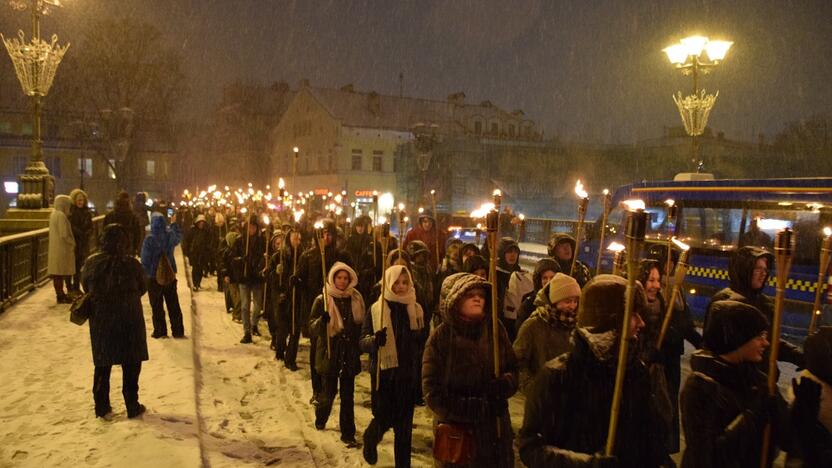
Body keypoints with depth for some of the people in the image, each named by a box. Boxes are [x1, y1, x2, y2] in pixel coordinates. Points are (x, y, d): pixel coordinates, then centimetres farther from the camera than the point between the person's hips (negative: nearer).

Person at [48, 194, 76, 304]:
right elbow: (64, 234, -21)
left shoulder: (54, 214, 12)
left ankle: (60, 293, 20)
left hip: (55, 247, 9)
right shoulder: (61, 215, -17)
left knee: (57, 272, 13)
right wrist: (73, 243, -8)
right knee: (61, 272, -4)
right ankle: (60, 296, 0)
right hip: (62, 248, -9)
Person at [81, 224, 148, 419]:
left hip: (100, 320, 3)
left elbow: (86, 287, 5)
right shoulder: (131, 264, -16)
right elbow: (142, 288, -3)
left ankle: (102, 407, 23)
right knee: (131, 365, 11)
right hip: (129, 320, -2)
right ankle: (132, 406, 18)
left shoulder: (91, 262, -9)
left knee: (102, 365, 16)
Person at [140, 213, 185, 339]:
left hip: (154, 276, -4)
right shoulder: (170, 235, -6)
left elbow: (145, 260, -15)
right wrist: (174, 223, 29)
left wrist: (144, 275, -2)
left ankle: (160, 332, 15)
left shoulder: (149, 239, -18)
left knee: (157, 306, 9)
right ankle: (178, 331, 14)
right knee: (173, 304, 11)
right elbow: (179, 237, 20)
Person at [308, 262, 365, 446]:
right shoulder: (322, 300, -7)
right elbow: (312, 327, -10)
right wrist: (322, 320, -30)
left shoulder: (356, 299, 2)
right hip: (329, 353, -2)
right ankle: (320, 418, 39)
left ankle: (348, 433, 15)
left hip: (350, 354, 2)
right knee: (329, 391, 8)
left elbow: (361, 325, 13)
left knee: (348, 395, 5)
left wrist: (360, 346, 6)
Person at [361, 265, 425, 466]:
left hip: (409, 375, 2)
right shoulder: (376, 309, -4)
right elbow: (363, 342, -6)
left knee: (404, 426, 7)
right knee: (384, 418, 2)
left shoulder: (416, 310, 3)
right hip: (384, 373, -2)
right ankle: (370, 438, 35)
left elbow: (422, 345, 11)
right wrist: (375, 339, -29)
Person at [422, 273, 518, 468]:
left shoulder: (495, 329, 1)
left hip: (495, 424, 3)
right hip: (454, 427, -3)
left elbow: (513, 368, 7)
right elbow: (430, 386, -8)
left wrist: (506, 383, -14)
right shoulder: (441, 336, -8)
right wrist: (452, 415, -17)